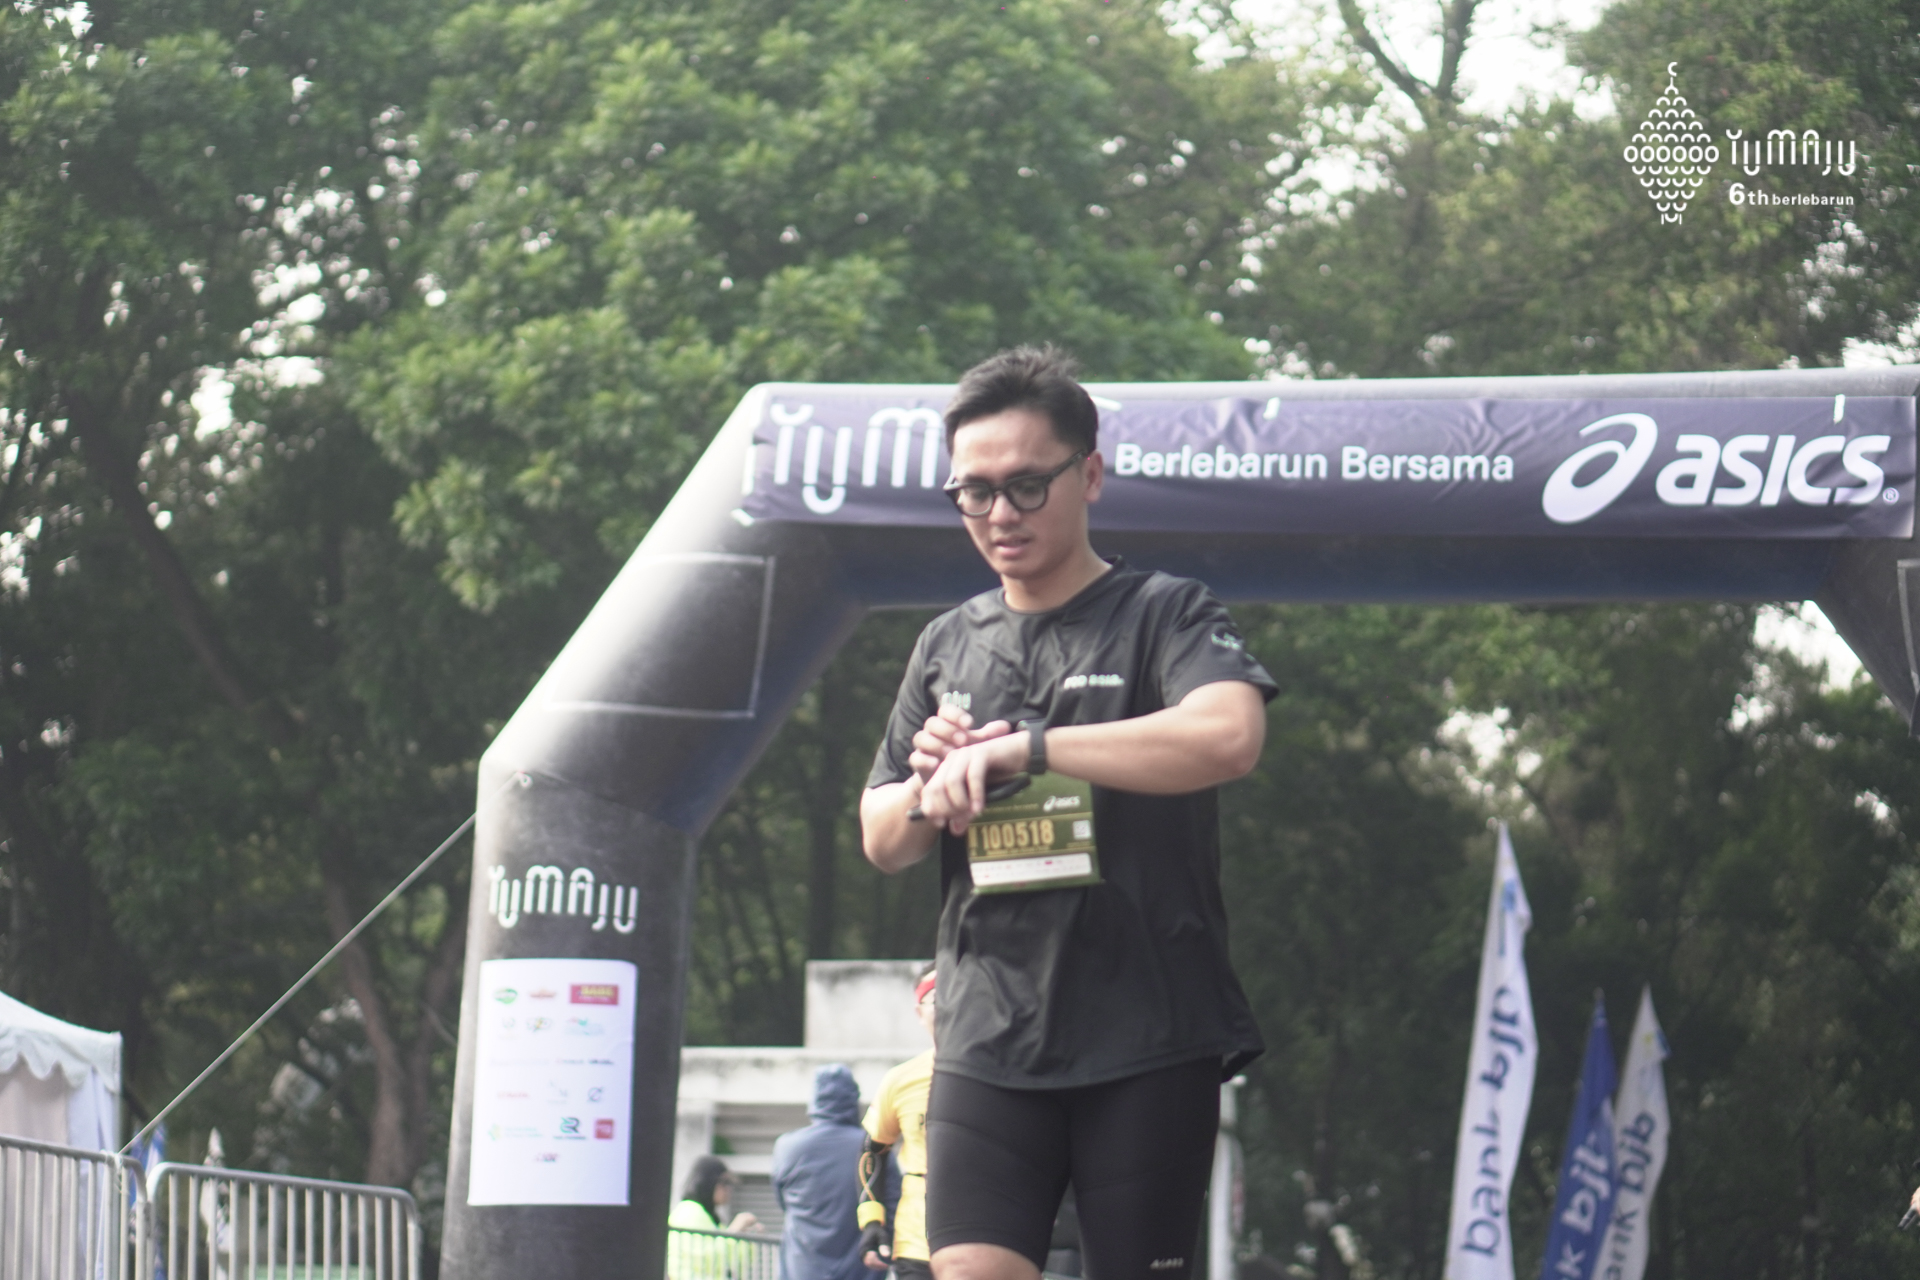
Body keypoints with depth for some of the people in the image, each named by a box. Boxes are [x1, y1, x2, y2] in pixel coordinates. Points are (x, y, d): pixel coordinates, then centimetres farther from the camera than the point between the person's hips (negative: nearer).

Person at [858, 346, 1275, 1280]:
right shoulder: (948, 647, 17)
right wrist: (930, 789, -1)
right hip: (989, 1038, 4)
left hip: (1149, 1038, -4)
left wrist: (1020, 750, -20)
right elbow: (879, 842, 24)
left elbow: (1228, 735, -23)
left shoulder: (1162, 615, 0)